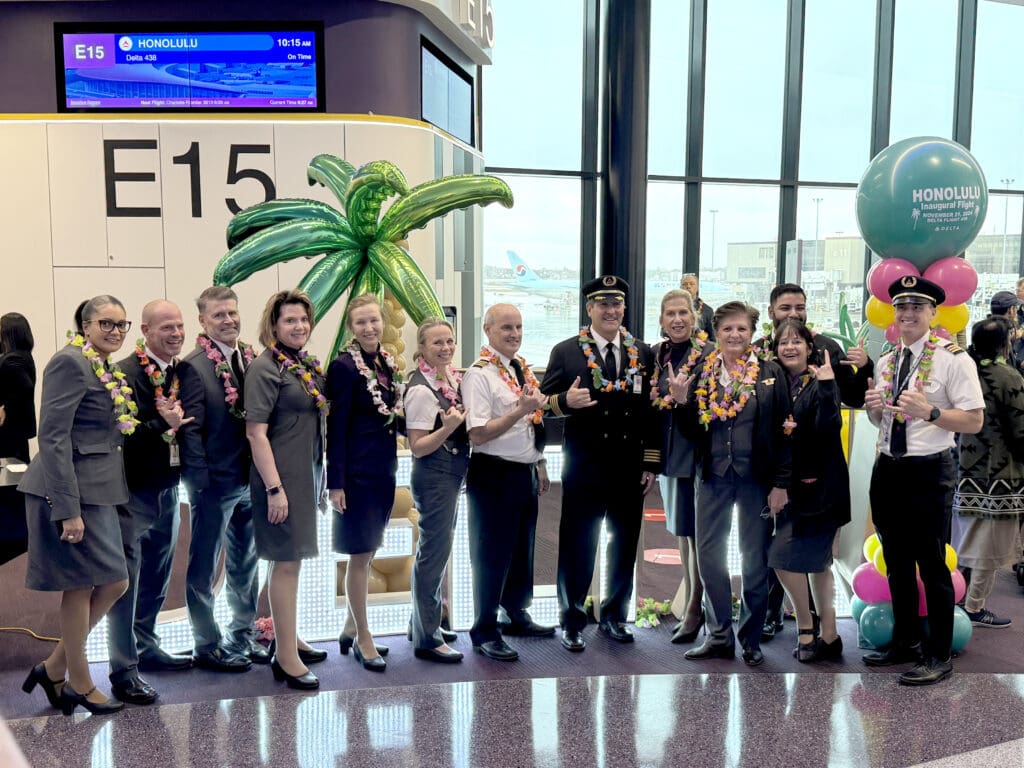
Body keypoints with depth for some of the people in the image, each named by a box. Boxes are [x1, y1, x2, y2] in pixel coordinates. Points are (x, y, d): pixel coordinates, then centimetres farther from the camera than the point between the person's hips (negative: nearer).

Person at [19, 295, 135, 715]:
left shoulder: (108, 370, 14)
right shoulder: (70, 362, -13)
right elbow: (53, 437, -20)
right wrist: (68, 510, -23)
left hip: (97, 491, 9)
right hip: (71, 492, -9)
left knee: (113, 583, 11)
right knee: (81, 586, 4)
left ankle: (54, 668, 26)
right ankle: (80, 684, 21)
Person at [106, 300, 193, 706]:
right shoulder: (126, 372, -16)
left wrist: (180, 422, -5)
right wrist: (162, 425, -31)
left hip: (167, 489, 8)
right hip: (134, 491, -7)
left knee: (156, 577, 18)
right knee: (126, 581, 0)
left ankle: (146, 647, 34)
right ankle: (123, 670, 7)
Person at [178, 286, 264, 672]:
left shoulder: (254, 359, 6)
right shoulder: (194, 366, -12)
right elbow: (191, 429, -13)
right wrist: (201, 481, -16)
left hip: (252, 479, 6)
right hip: (216, 482, -6)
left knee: (246, 564, 18)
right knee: (205, 568, 8)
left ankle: (244, 637, 32)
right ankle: (207, 647, 20)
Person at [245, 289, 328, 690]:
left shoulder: (308, 365, 10)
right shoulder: (265, 367, -13)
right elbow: (256, 433, -18)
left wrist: (320, 480, 15)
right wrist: (274, 489, -21)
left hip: (307, 475, 8)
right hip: (281, 477, -8)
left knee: (291, 559, 18)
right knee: (287, 562, -2)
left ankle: (287, 638, 33)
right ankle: (286, 657, 8)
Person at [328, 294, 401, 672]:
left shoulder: (387, 363, 8)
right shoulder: (344, 366, -13)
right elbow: (336, 427, -14)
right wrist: (336, 482, -16)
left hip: (385, 470, 8)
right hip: (357, 473, -7)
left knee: (368, 552, 16)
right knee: (360, 555, 2)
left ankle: (350, 628, 30)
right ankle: (363, 638, 15)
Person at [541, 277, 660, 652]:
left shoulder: (644, 353, 6)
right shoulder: (565, 352, 0)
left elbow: (653, 411, 5)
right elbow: (545, 403, -1)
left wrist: (652, 465, 1)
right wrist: (566, 401, -23)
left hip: (630, 469, 3)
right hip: (583, 468, -2)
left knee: (624, 547, 13)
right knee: (577, 547, 6)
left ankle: (614, 616, 31)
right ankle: (572, 621, 21)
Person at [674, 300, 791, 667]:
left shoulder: (771, 373, -3)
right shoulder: (702, 372, 4)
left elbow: (784, 432, -5)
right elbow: (694, 431, 7)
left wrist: (780, 484, -9)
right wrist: (682, 401, -11)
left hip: (757, 478, -3)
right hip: (714, 477, 3)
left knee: (754, 562, 8)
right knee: (708, 557, 7)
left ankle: (751, 640, 23)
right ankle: (719, 636, 21)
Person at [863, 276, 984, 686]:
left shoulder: (952, 359, -9)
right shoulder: (886, 362, 11)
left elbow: (974, 421, -13)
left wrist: (928, 411, -25)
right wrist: (873, 407, -1)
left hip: (928, 472, -7)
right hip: (887, 469, 7)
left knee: (931, 564, 1)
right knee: (897, 562, 16)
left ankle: (938, 656, 15)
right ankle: (905, 642, 32)